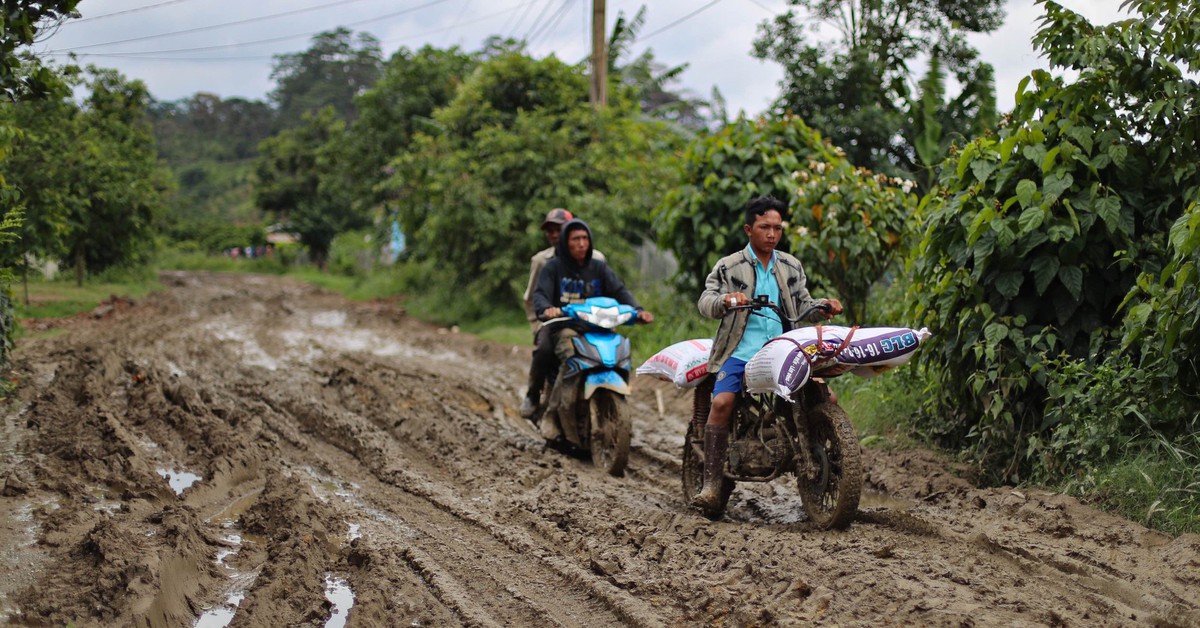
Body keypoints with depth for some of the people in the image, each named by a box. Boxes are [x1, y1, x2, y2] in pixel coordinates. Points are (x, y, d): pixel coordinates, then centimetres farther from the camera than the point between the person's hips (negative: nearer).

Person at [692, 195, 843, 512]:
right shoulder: (729, 267, 7)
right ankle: (711, 484, -24)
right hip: (741, 351, -3)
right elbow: (705, 301, -3)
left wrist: (825, 307, -2)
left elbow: (803, 306, 20)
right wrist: (726, 300, -25)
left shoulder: (791, 267, 18)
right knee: (722, 402, -26)